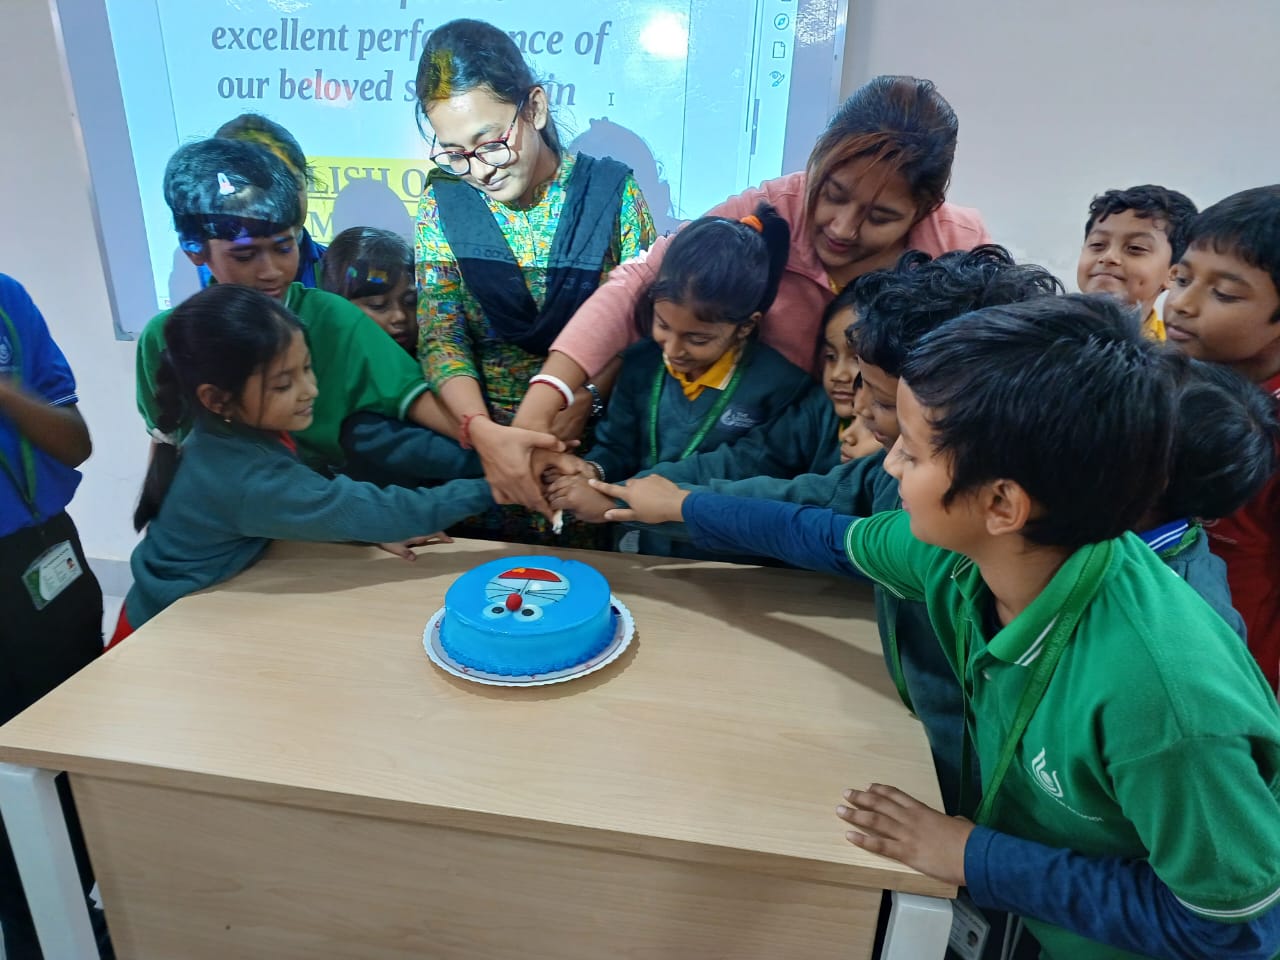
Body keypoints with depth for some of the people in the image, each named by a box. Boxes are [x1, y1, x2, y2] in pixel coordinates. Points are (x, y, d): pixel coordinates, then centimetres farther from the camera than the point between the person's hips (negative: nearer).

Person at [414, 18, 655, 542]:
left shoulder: (611, 191, -6)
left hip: (594, 443, -1)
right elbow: (440, 336, -9)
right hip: (485, 446, 1)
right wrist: (482, 431, -27)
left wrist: (584, 399, -22)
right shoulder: (443, 204, -2)